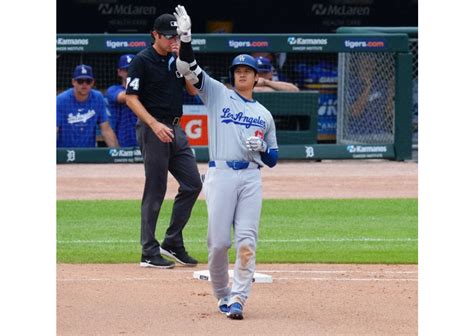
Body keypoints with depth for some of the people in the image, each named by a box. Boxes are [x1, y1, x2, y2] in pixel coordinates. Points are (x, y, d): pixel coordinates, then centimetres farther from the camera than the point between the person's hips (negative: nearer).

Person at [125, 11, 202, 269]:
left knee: (192, 184, 5)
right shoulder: (142, 61, -8)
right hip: (152, 129, -7)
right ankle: (149, 253, -1)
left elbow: (194, 90, 5)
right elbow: (131, 99, -11)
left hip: (175, 129, 7)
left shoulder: (177, 59, 12)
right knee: (155, 190, -6)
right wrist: (154, 125, -21)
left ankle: (172, 243, 14)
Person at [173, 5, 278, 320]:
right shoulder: (218, 94, 11)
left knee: (247, 241, -11)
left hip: (251, 178, 2)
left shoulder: (264, 114, 18)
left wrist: (261, 147, -3)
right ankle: (222, 296, 13)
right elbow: (189, 69, -3)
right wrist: (186, 37, -17)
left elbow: (273, 159, 20)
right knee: (218, 242, -5)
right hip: (221, 174, -2)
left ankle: (237, 300, -13)